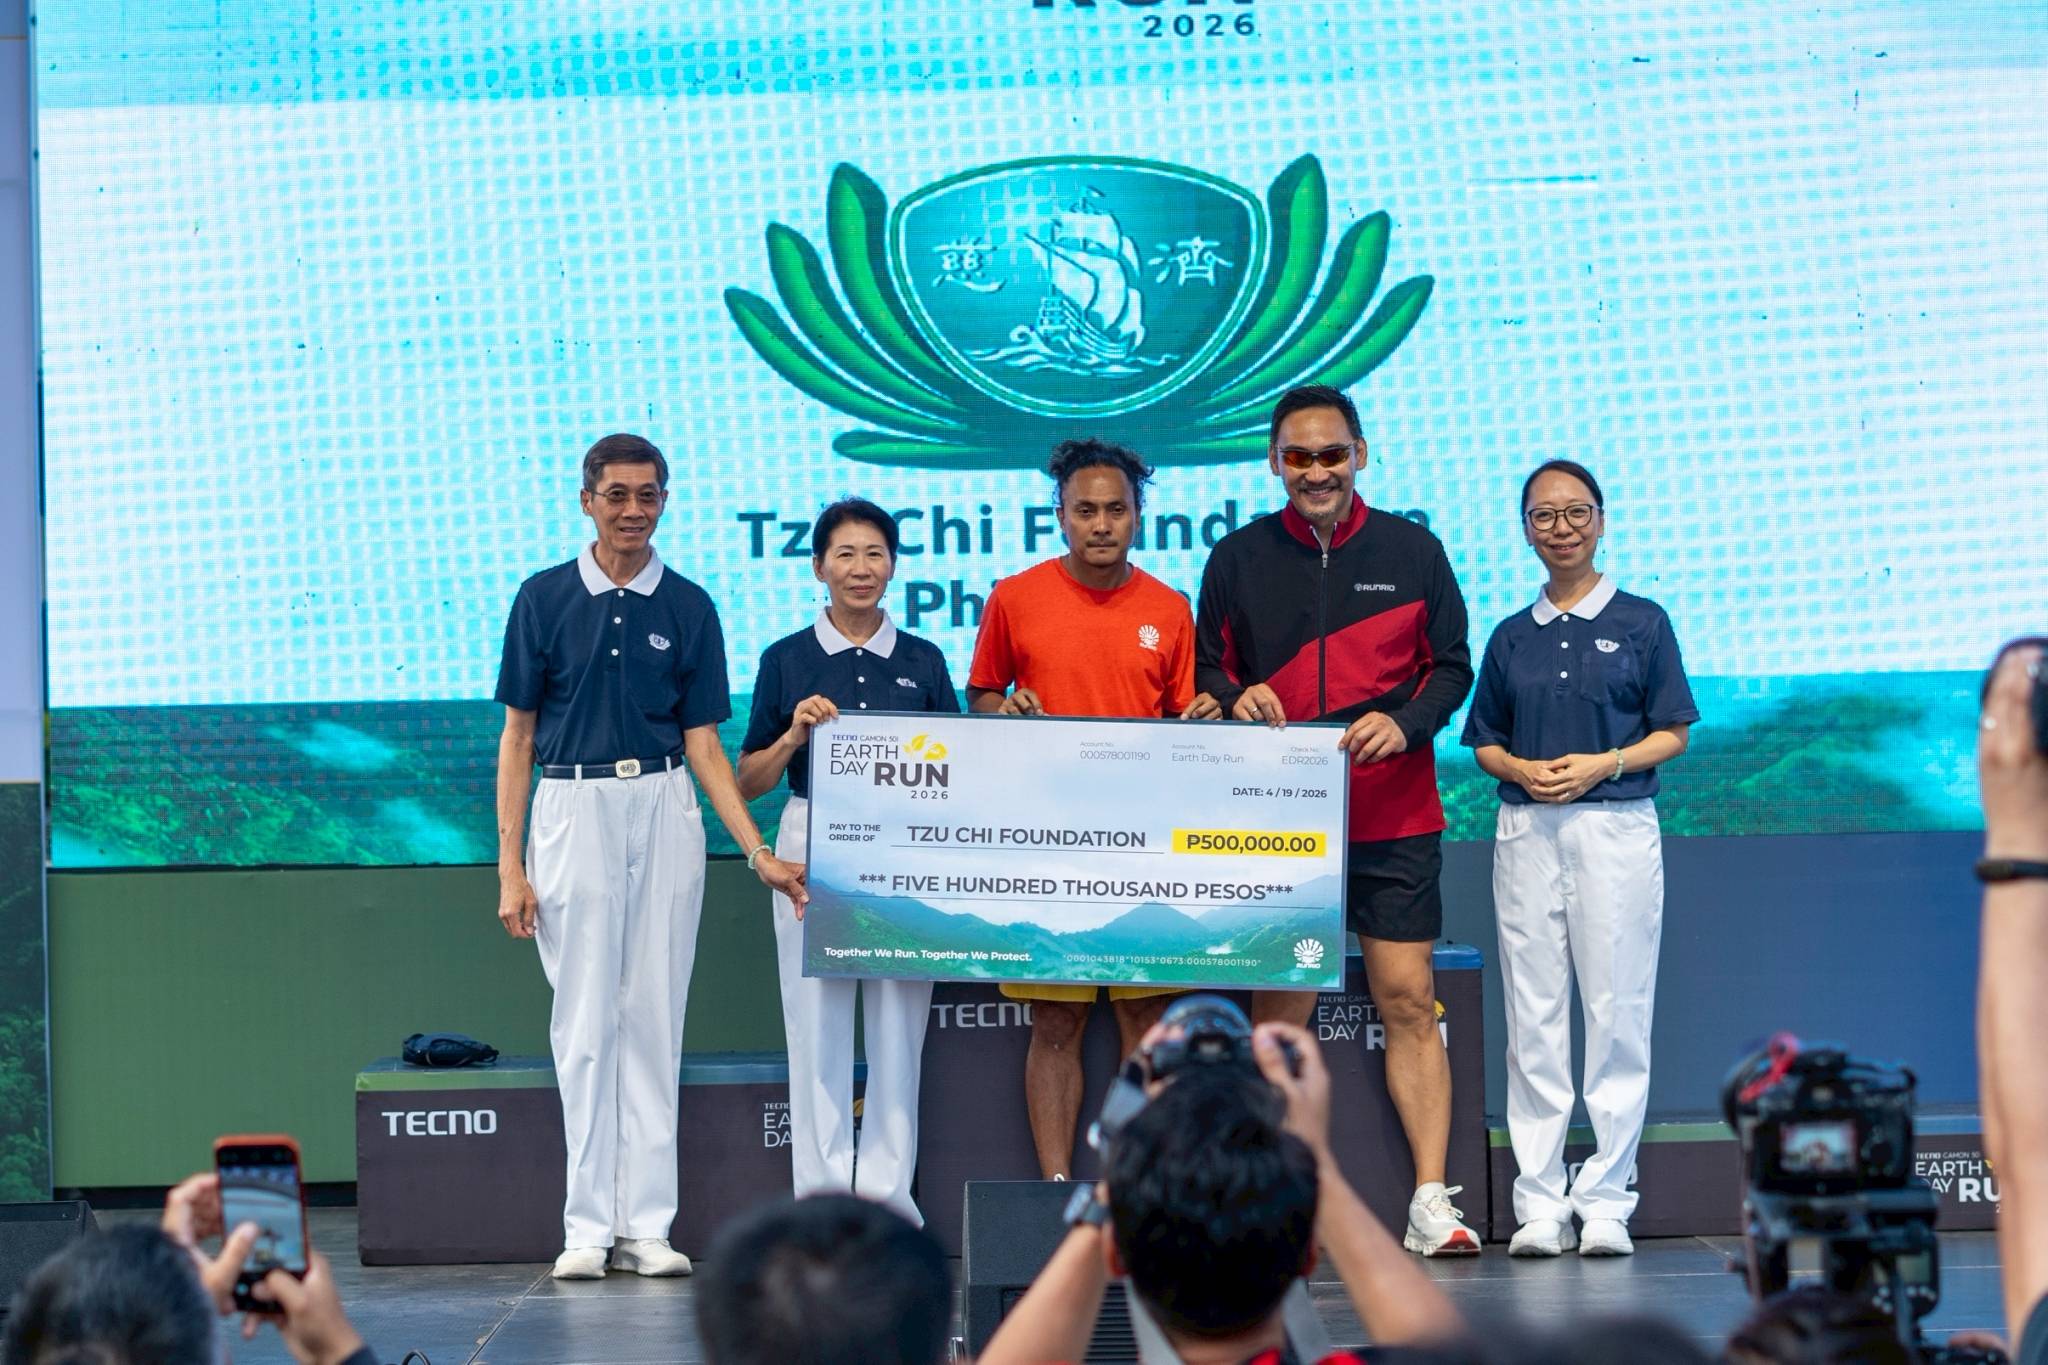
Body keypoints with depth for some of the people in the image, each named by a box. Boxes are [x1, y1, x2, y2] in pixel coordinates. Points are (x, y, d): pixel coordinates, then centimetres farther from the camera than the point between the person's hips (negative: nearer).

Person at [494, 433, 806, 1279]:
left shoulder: (688, 608, 7)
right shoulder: (545, 599, 3)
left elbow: (703, 744, 8)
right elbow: (518, 736, 4)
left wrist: (758, 853, -2)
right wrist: (510, 865, -3)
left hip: (664, 811, 2)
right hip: (574, 808, -2)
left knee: (654, 1020, 3)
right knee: (584, 1024, -1)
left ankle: (647, 1225, 6)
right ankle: (589, 1226, 2)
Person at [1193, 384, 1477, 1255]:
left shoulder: (1411, 552, 6)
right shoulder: (1238, 560, 7)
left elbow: (1451, 666, 7)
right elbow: (1205, 673, 12)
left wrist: (1406, 723, -11)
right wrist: (1233, 698, -11)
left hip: (1394, 818, -1)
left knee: (1408, 1003, -4)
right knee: (1278, 1010, 1)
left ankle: (1431, 1202, -3)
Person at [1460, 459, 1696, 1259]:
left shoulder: (1641, 623, 4)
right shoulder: (1512, 637, 13)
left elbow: (1673, 734, 3)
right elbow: (1485, 742, 15)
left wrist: (1604, 763, -12)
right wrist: (1522, 770, -6)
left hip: (1615, 827, -3)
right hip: (1526, 832, 3)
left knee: (1617, 1010, -3)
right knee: (1532, 1016, 1)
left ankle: (1606, 1200, 2)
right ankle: (1538, 1202, 5)